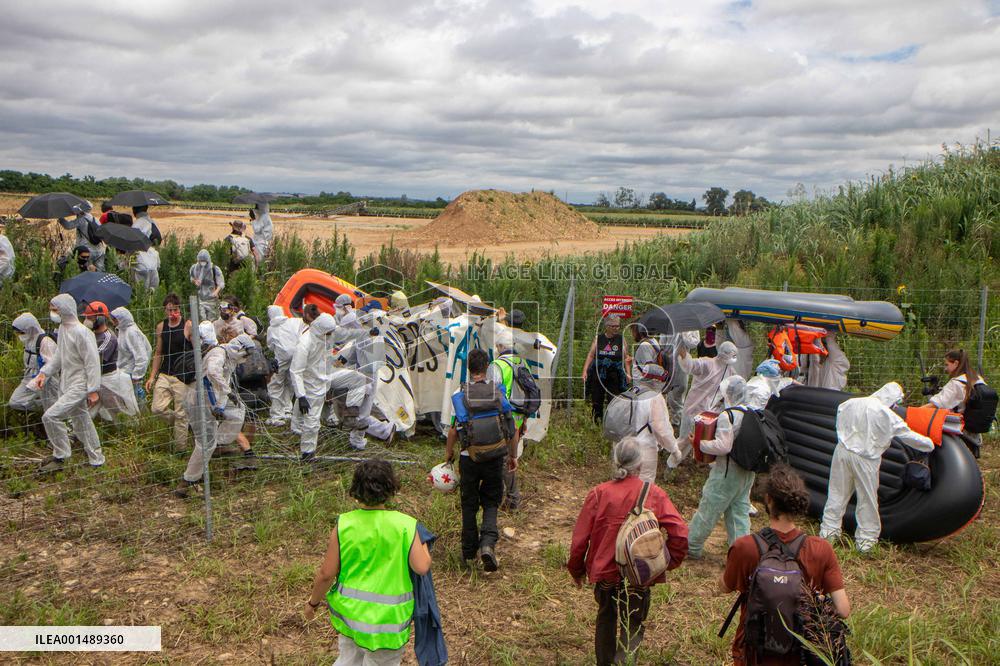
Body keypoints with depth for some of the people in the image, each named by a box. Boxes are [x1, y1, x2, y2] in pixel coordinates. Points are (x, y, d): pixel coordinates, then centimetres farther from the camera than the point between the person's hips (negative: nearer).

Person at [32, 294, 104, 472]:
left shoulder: (81, 332, -20)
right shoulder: (62, 328, 7)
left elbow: (92, 362, -19)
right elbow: (59, 356, 17)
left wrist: (93, 390, -19)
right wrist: (44, 373, 4)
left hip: (79, 386, -9)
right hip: (66, 384, 9)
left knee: (50, 416, -16)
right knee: (81, 420, 16)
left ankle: (60, 456, 0)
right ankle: (96, 459, 28)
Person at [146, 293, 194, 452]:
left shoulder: (188, 326, -6)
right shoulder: (161, 327, 8)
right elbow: (158, 353, 16)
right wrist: (152, 376, 11)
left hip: (183, 377, -5)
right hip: (164, 375, 5)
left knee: (181, 414, 0)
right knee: (157, 408, -7)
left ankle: (180, 449, 11)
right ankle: (177, 422, 22)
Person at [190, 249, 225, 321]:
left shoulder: (214, 269, -13)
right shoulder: (194, 268, 0)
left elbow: (221, 283, -11)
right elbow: (191, 278, 20)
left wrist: (216, 292, -30)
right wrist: (194, 281, -5)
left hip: (211, 298, -3)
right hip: (200, 298, 3)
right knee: (202, 320, -4)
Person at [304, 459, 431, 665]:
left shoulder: (344, 525, -11)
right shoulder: (404, 525, -16)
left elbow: (326, 573, -8)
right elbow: (422, 567, -19)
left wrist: (313, 602, 9)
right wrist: (422, 541, 0)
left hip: (349, 611, 3)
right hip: (387, 617, -2)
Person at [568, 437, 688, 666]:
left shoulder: (598, 494, -11)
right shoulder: (655, 495, -11)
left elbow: (580, 538, -8)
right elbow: (680, 534, -16)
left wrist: (576, 570, 7)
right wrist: (669, 561, 1)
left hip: (605, 572, 1)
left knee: (606, 619, 26)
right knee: (634, 623, 17)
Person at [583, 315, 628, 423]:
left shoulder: (621, 339, 5)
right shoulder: (598, 338, 6)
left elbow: (626, 358, 6)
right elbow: (590, 355, 5)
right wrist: (585, 371, -3)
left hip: (614, 377, -1)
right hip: (598, 375, 1)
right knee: (596, 402, 5)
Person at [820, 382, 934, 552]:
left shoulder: (850, 403, 1)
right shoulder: (888, 416, -11)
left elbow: (840, 425, 14)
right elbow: (910, 436, 0)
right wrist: (929, 444, 18)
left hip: (843, 451, 4)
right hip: (865, 460, -4)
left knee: (837, 493, 14)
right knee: (867, 500, 10)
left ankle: (828, 531, 20)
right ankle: (866, 539, 16)